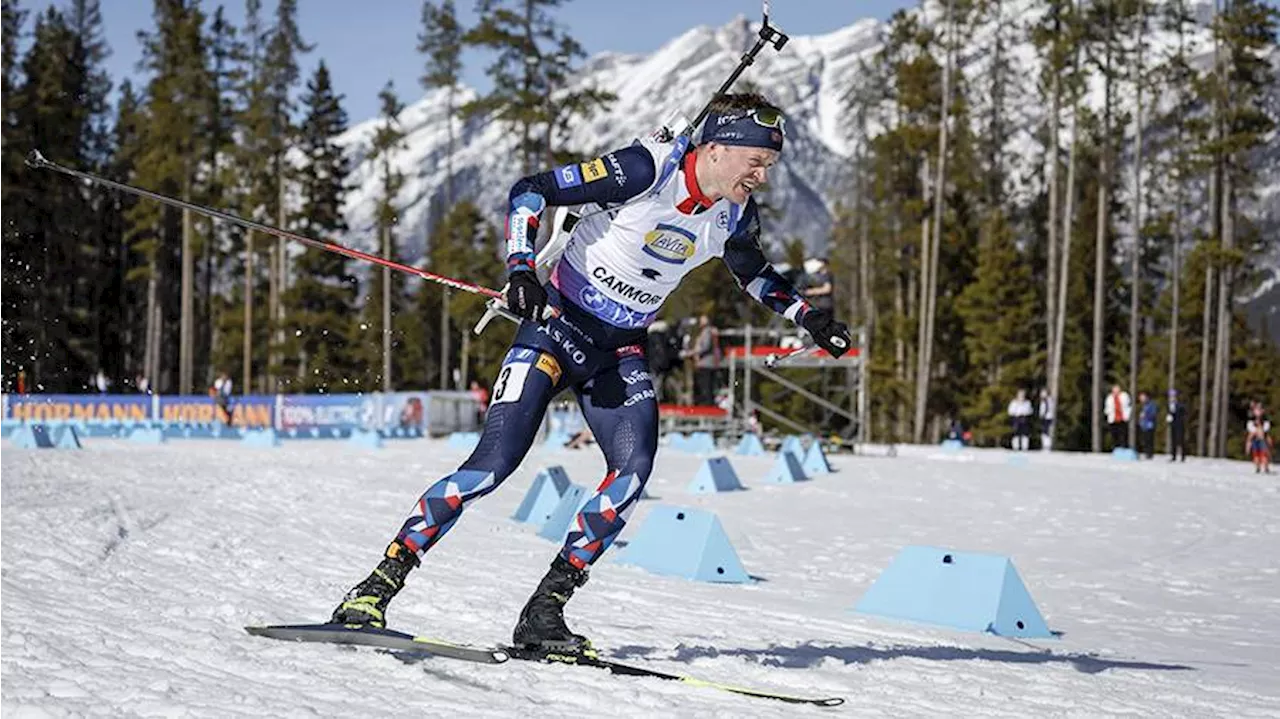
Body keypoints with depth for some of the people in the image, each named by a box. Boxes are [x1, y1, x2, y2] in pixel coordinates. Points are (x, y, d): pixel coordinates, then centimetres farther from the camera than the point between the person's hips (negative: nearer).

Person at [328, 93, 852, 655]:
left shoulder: (736, 214, -1)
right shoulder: (645, 170, -20)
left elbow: (751, 269, 23)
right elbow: (530, 191, -18)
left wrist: (807, 317, 17)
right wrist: (521, 267, -31)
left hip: (621, 353, 6)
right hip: (559, 325, -5)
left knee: (634, 468, -19)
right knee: (495, 463, -16)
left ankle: (544, 612, -11)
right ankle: (378, 586, -7)